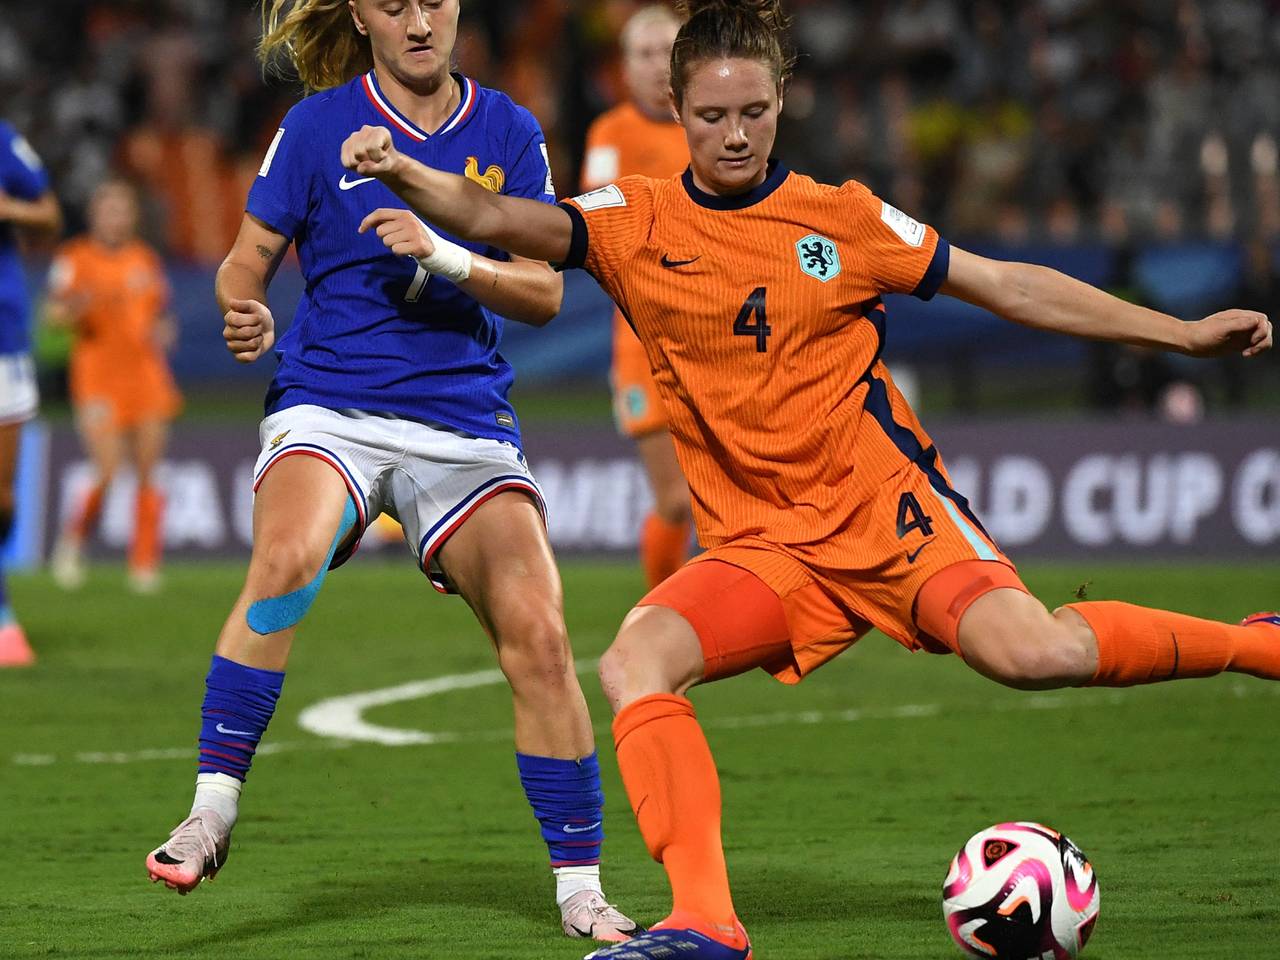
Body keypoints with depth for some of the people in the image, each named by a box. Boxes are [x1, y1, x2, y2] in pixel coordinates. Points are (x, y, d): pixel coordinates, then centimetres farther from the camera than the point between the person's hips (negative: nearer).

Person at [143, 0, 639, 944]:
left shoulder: (509, 132, 9)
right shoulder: (318, 125, 4)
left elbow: (545, 292, 5)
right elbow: (247, 262, 6)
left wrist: (453, 262, -14)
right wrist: (246, 316, -17)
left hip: (466, 420, 2)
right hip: (328, 405, -2)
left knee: (538, 634, -14)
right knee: (287, 558, -34)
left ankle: (581, 890, -1)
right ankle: (212, 811, -24)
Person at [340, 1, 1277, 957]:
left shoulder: (841, 218, 4)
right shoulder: (638, 224, 4)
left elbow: (1008, 286, 11)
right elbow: (496, 219, -9)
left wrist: (1182, 332, 10)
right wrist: (403, 173, -31)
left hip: (888, 509, -2)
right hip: (764, 546, 2)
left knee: (1034, 654, -26)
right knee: (634, 663, -25)